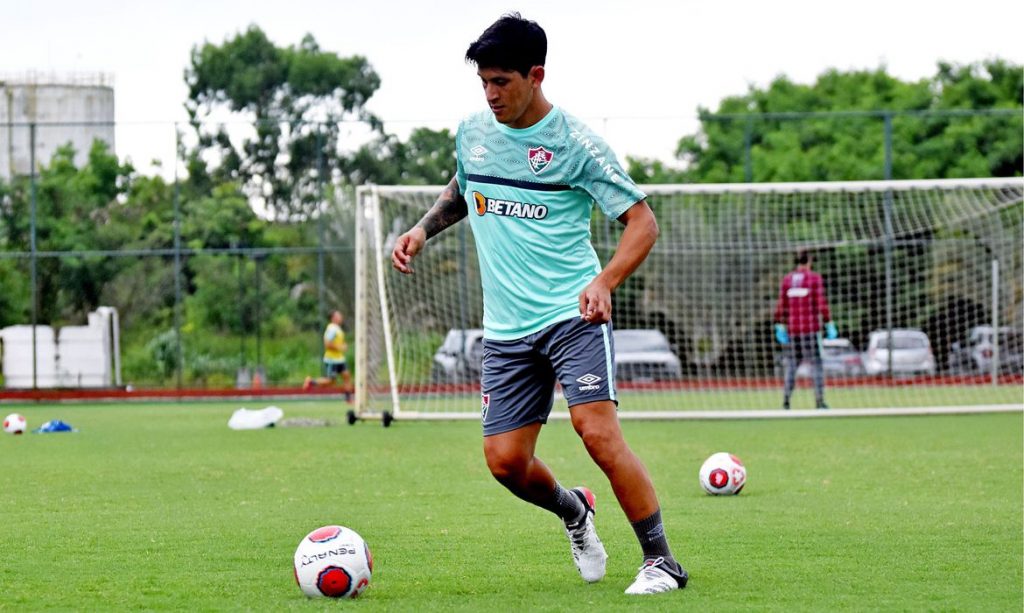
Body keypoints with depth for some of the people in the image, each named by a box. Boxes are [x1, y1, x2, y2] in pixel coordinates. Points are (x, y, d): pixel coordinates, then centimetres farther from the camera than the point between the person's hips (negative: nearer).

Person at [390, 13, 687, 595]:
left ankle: (661, 561, -9)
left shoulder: (575, 142, -9)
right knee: (506, 461, 0)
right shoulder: (472, 132, 8)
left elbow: (643, 221, -7)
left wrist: (605, 281, -23)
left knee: (598, 432, -21)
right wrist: (422, 230, 12)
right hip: (507, 326, 5)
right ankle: (573, 510, 32)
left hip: (573, 313, -5)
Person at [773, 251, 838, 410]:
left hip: (792, 329, 3)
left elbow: (781, 305, 6)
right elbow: (821, 303, -7)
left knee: (791, 365, 7)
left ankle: (786, 400, -2)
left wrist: (780, 327, 10)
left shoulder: (787, 279, 7)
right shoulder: (815, 278, -3)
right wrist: (829, 325, -4)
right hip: (811, 328, -3)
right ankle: (820, 400, -7)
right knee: (816, 364, -1)